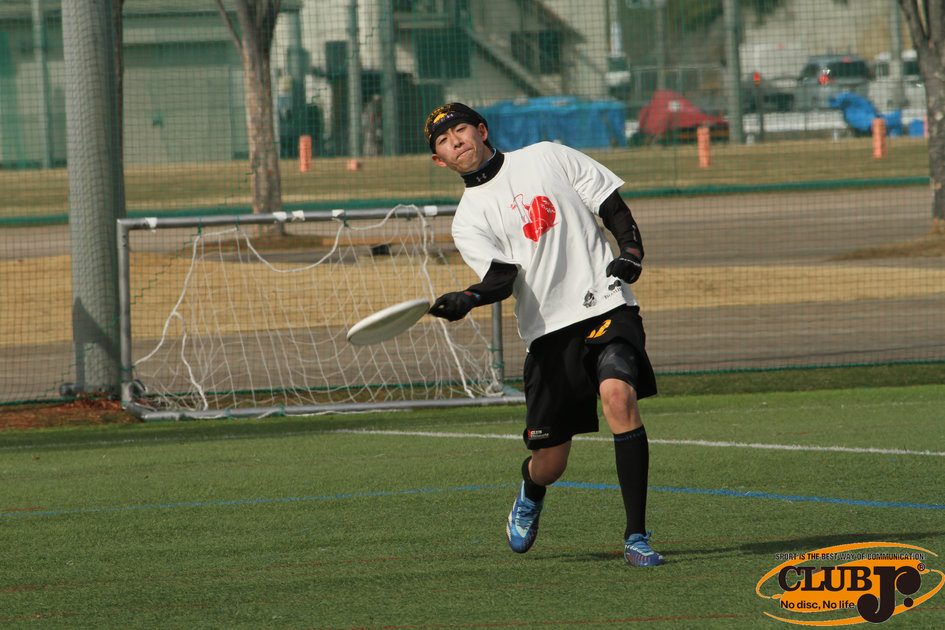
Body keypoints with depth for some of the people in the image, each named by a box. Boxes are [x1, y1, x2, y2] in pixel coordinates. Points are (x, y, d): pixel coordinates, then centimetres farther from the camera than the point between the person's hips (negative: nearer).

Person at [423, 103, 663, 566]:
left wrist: (631, 249, -7)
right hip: (548, 329, 1)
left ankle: (636, 537, -23)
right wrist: (465, 300, -29)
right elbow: (503, 277, -9)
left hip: (606, 306, -1)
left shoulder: (547, 157, 10)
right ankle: (530, 494, 42)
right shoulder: (468, 220, 9)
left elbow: (611, 205, 11)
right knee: (549, 463, 1)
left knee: (618, 395, -29)